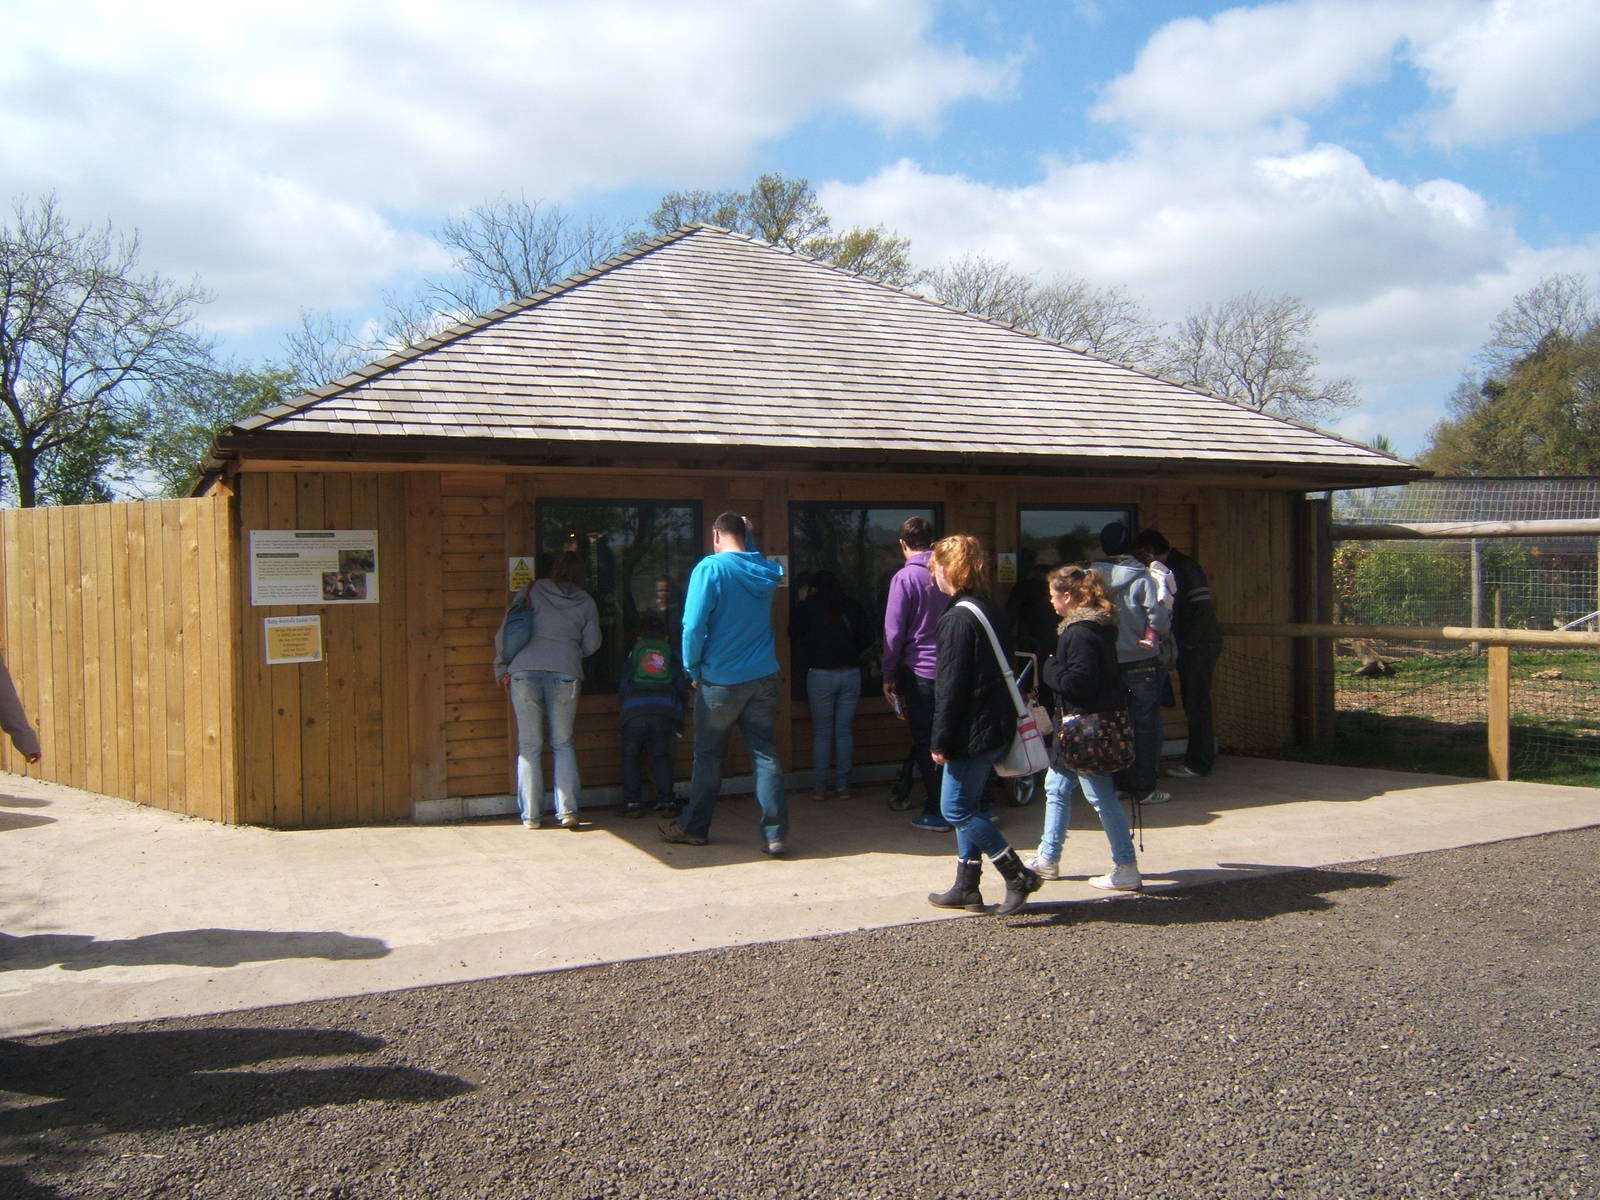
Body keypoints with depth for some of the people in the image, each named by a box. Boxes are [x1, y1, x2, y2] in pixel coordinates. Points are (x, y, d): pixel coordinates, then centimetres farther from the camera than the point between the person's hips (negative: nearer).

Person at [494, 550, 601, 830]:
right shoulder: (585, 601, 13)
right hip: (566, 673, 0)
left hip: (525, 670, 0)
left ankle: (531, 815, 6)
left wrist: (501, 668, 14)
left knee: (529, 746, 5)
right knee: (563, 744, 10)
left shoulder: (532, 591, 12)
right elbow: (591, 644, 16)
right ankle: (567, 811, 2)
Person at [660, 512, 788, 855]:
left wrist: (693, 669, -4)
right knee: (766, 755, 5)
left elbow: (694, 625, -16)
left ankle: (694, 827, 23)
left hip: (721, 682, -4)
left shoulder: (710, 568, -11)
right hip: (763, 679, 4)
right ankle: (775, 833, 1)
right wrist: (750, 536, 25)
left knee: (708, 757, 9)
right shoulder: (764, 571, 5)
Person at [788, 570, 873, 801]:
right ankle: (843, 785, 9)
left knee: (821, 732, 4)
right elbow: (868, 639, 7)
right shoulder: (852, 606, 6)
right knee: (845, 732, 7)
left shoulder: (808, 606, 0)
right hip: (851, 673, 2)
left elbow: (794, 635, 4)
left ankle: (820, 787, 5)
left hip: (820, 674, -2)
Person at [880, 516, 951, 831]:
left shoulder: (905, 577, -9)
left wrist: (889, 677, -2)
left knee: (925, 744, 4)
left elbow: (894, 632, -10)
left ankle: (936, 811, 8)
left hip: (920, 671, -5)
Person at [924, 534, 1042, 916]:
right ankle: (966, 888, 21)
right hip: (995, 726, 10)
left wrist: (941, 741, -14)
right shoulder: (987, 610, 12)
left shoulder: (958, 618, -17)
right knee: (967, 807, 16)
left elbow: (951, 686, -19)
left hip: (973, 731, -10)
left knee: (956, 809, -2)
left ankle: (1019, 876, 0)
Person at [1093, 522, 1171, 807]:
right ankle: (1144, 788, 6)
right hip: (1142, 662, -3)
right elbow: (1159, 621, -13)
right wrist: (1161, 629, 8)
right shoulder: (1142, 578, -10)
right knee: (1145, 723, 4)